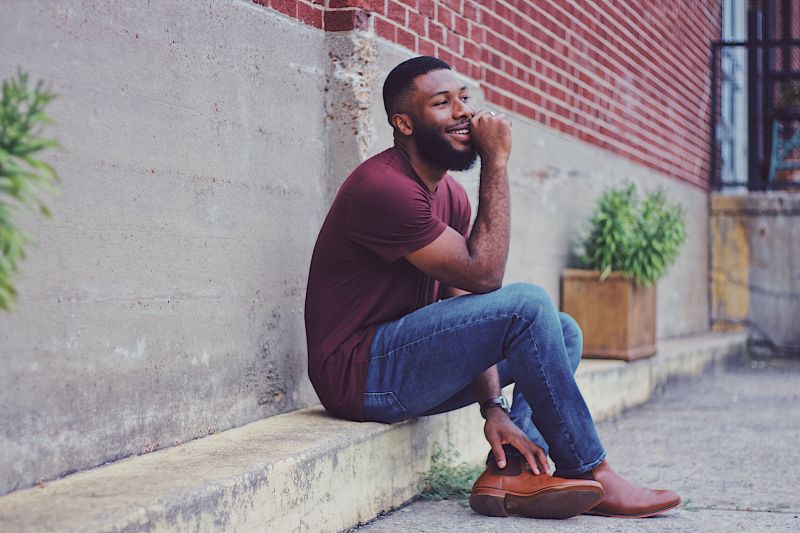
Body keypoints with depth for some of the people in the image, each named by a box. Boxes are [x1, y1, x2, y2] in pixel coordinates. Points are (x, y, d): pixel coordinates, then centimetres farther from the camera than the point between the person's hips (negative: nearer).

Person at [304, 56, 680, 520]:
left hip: (405, 365, 10)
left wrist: (494, 406, -6)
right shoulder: (385, 187, -19)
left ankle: (510, 472, -12)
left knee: (564, 332, 8)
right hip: (359, 374, -10)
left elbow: (469, 316, 6)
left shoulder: (450, 193, 12)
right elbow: (481, 274, -21)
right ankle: (592, 476, -12)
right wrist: (497, 162, -18)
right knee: (528, 304, -22)